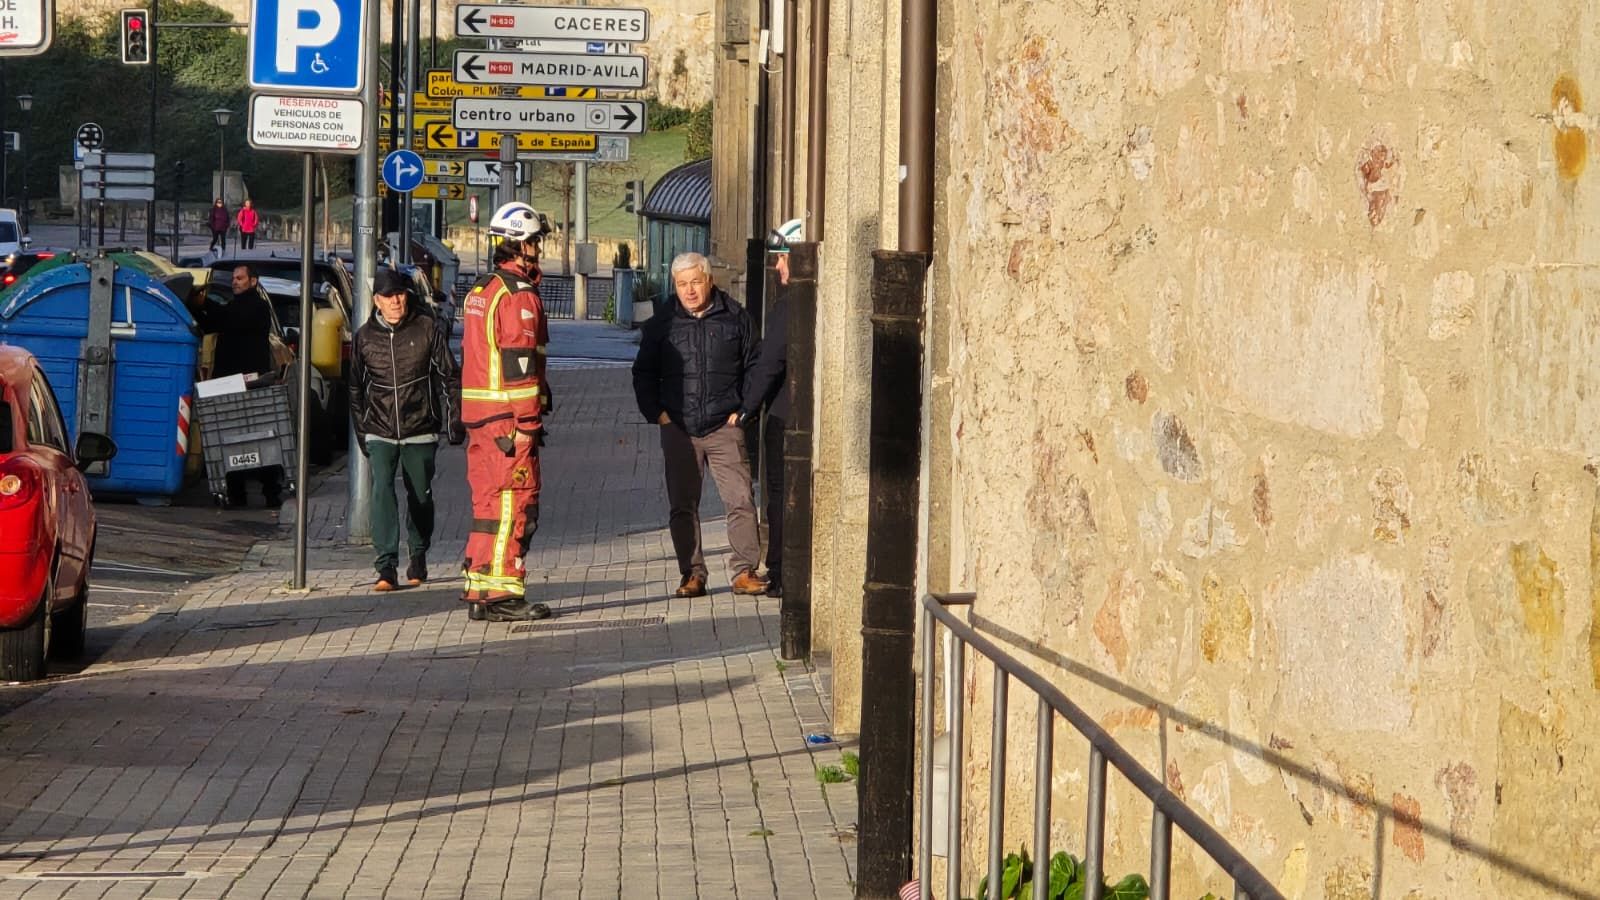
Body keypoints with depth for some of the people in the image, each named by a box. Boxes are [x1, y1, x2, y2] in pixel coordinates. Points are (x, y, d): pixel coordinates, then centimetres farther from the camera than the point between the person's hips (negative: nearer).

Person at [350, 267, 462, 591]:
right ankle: (386, 567, -19)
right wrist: (361, 432, 13)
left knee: (420, 497, 10)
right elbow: (356, 388, 13)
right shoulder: (365, 337, 3)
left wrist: (454, 419, -3)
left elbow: (449, 376, 2)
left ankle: (418, 559, 30)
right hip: (380, 432, 0)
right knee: (382, 492, -15)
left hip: (420, 430, 0)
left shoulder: (426, 329, -3)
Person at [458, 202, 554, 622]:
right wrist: (527, 424, -18)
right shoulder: (519, 295, -13)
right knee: (513, 504, -6)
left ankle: (479, 588, 17)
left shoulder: (479, 292, 17)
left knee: (489, 503, 14)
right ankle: (500, 593, -8)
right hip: (508, 418, -9)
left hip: (477, 415, 9)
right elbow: (520, 363, -18)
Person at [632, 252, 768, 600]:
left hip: (725, 428, -2)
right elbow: (643, 373, 16)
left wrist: (743, 409, 1)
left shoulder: (735, 319, 6)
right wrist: (657, 413, 4)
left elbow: (754, 368, 11)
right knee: (683, 506, 3)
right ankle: (692, 575, 9)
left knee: (740, 501, -8)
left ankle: (745, 572, -2)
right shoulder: (661, 325, 9)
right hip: (678, 429, 2)